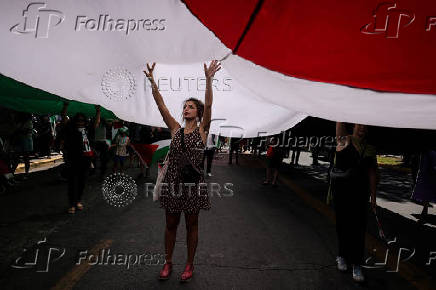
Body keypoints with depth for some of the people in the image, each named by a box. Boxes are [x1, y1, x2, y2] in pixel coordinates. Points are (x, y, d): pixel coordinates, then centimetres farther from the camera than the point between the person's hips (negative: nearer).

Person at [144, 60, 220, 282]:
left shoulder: (202, 130, -1)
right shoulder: (175, 129, 6)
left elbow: (208, 105, -15)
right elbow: (161, 105, -1)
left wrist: (208, 79, -25)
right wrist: (152, 81, -10)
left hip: (193, 182, -3)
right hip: (172, 181, 3)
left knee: (191, 225, 11)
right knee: (171, 224, 14)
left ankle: (189, 265, 28)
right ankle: (168, 263, 32)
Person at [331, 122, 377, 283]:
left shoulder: (370, 149, 7)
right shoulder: (344, 140, 0)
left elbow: (372, 173, 8)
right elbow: (340, 122, -6)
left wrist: (373, 196, 6)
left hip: (360, 191, 2)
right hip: (340, 188, -2)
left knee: (358, 226, 1)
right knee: (343, 223, 8)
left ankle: (356, 264, 11)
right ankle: (342, 256, 28)